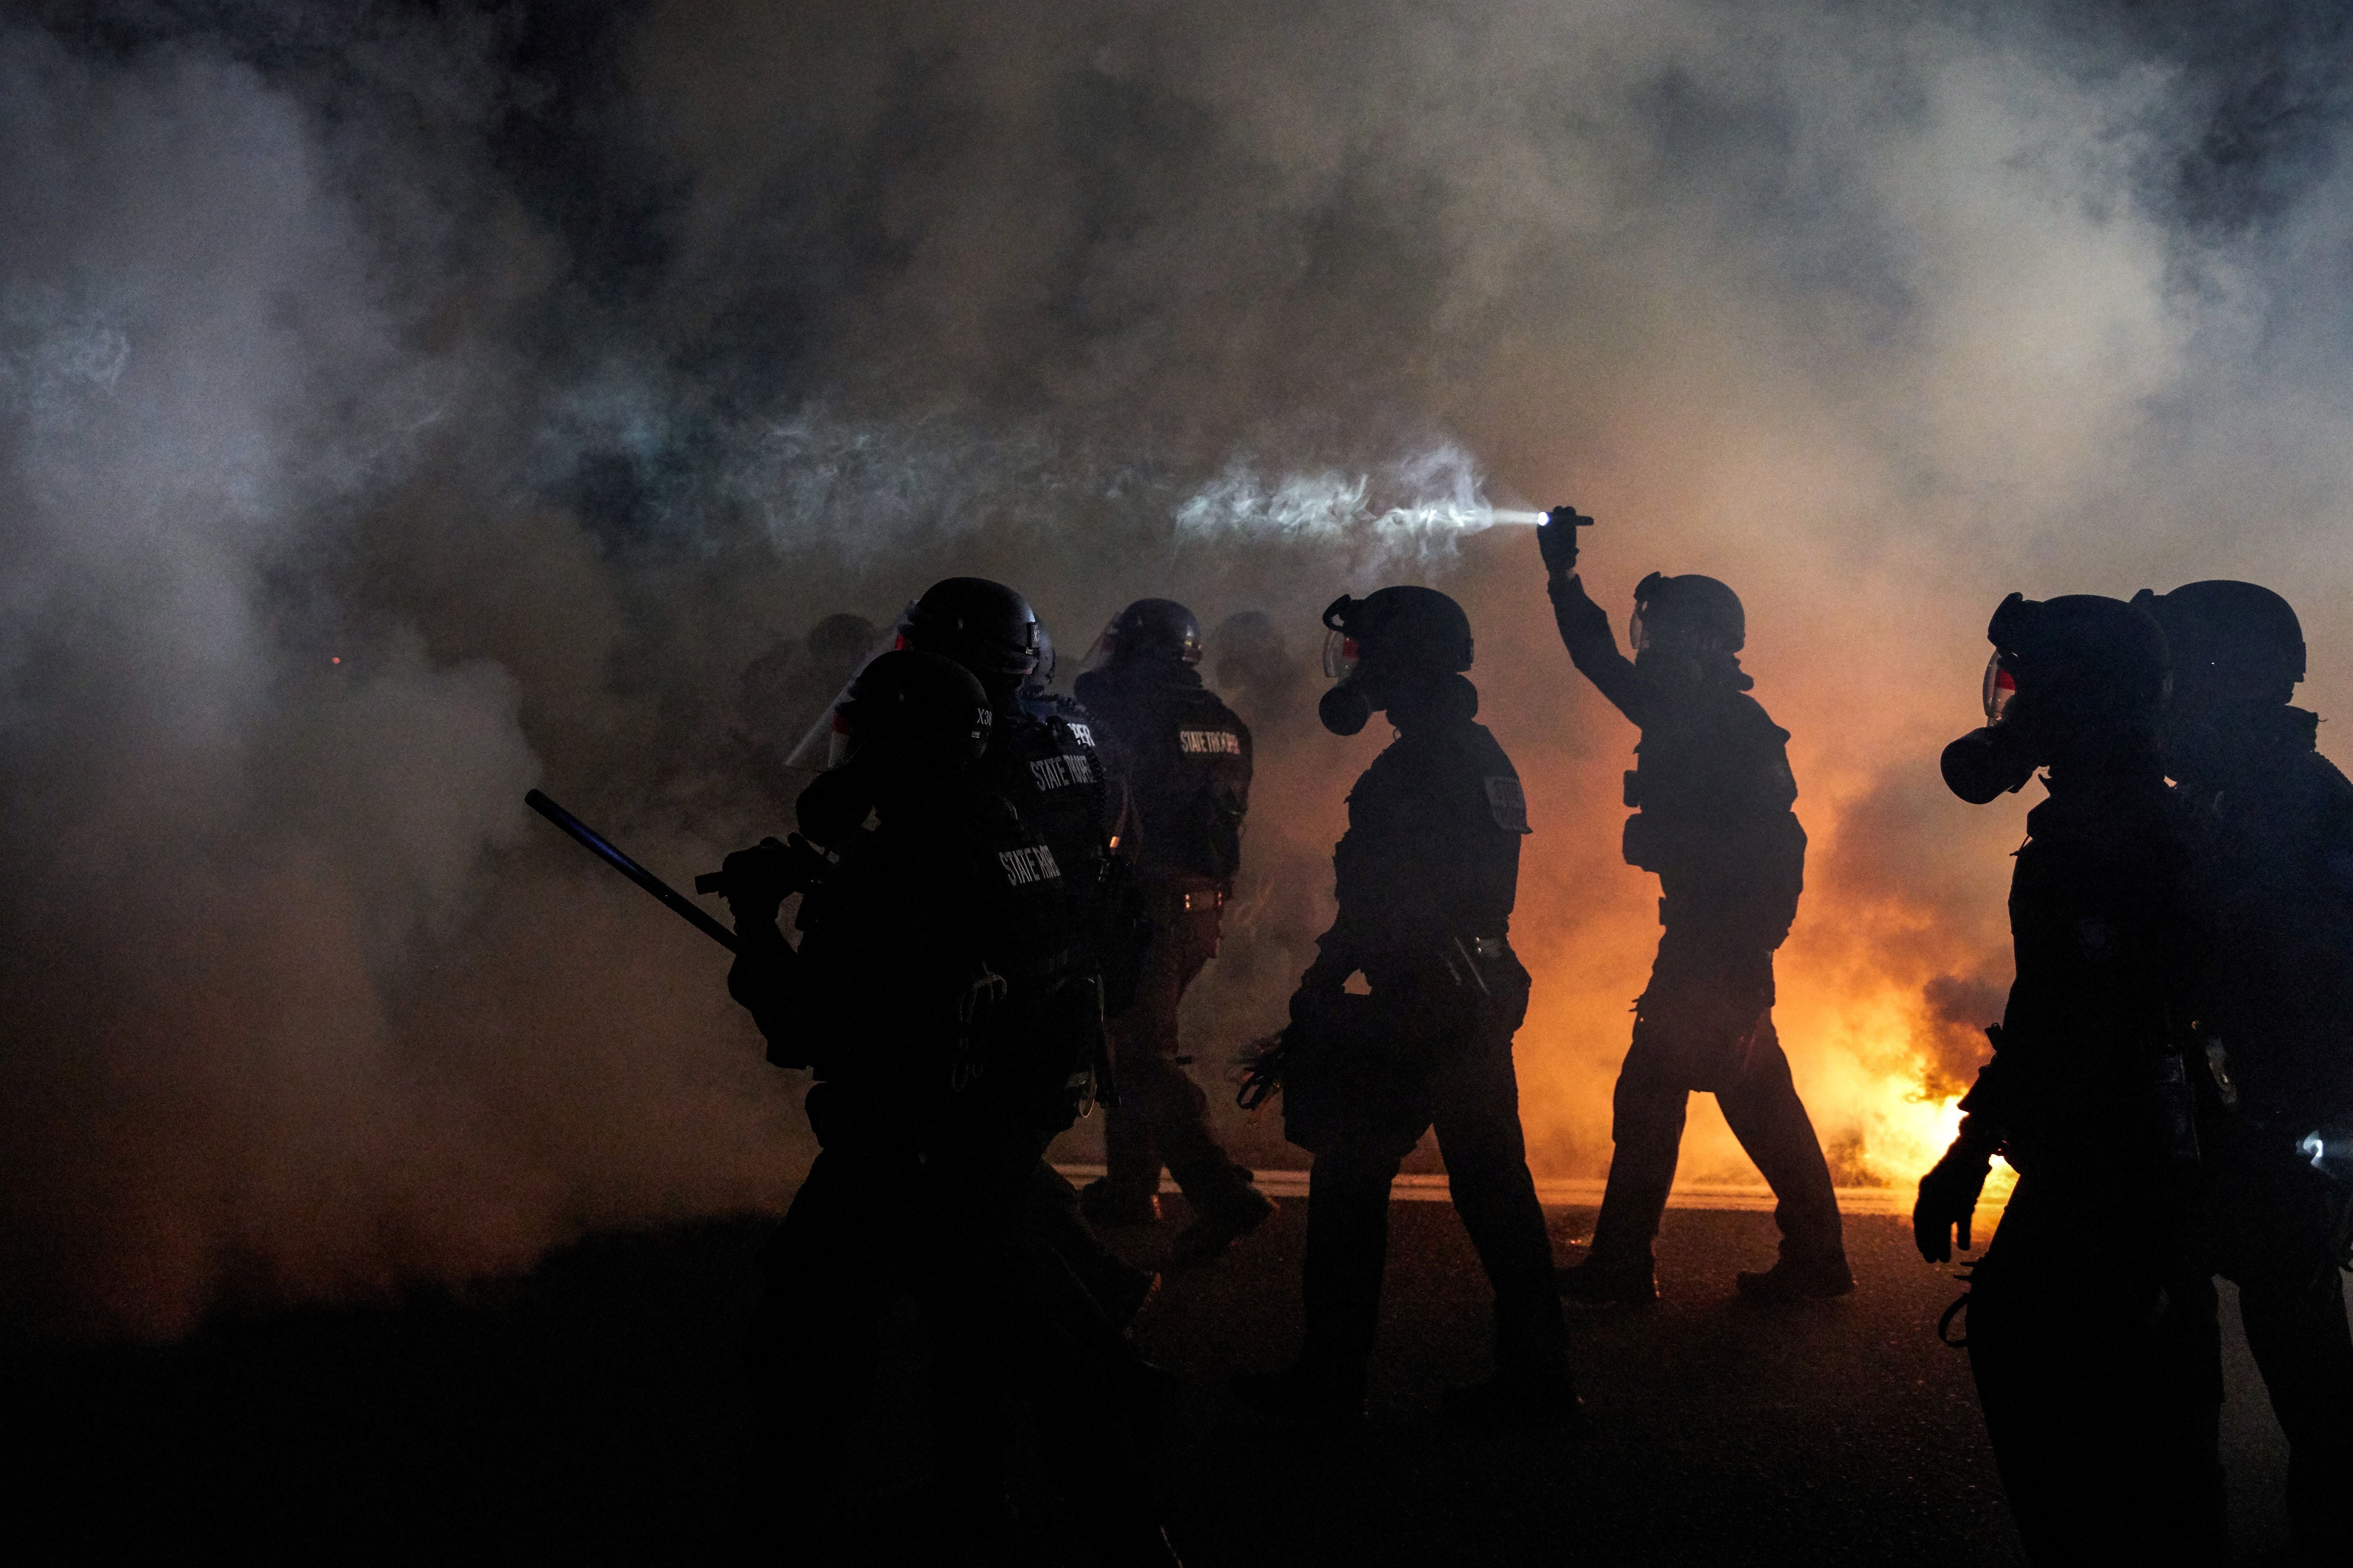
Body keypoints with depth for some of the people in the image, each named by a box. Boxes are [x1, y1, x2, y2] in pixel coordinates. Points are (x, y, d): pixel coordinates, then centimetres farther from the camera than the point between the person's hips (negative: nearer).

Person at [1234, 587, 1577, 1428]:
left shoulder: (1410, 767, -16)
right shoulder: (1486, 755, 14)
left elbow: (1377, 906, -18)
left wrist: (1315, 1001, -11)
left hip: (1416, 1003, -9)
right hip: (1484, 995, 9)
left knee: (1350, 1176, 0)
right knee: (1491, 1179, 11)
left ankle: (1330, 1378, 6)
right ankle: (1536, 1370, 13)